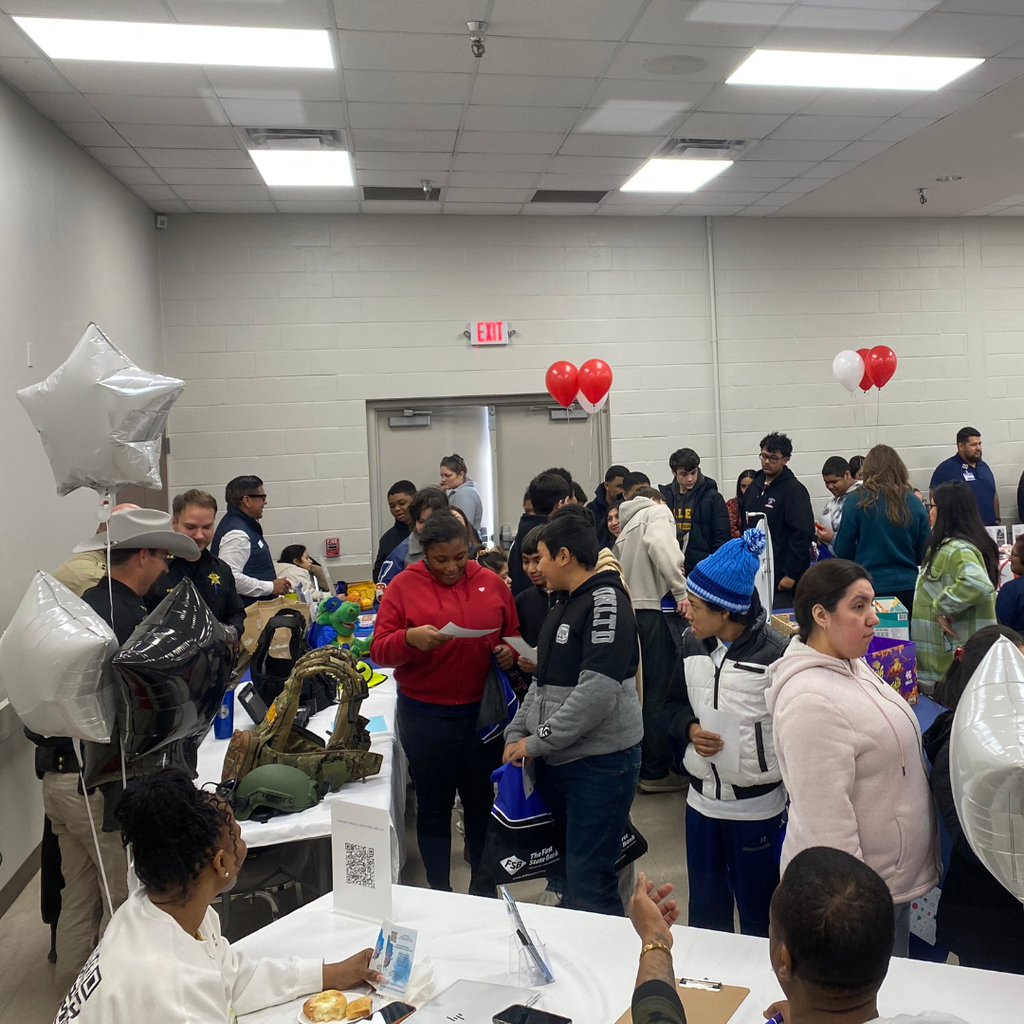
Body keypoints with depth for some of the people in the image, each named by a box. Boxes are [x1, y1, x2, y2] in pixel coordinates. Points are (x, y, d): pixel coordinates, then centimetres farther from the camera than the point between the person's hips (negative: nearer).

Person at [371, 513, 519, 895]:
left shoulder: (490, 583, 2)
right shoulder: (404, 585, -5)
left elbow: (514, 634, 13)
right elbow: (379, 650, -7)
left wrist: (509, 652, -8)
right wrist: (410, 638, -26)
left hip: (483, 710, 2)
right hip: (425, 716, -2)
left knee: (482, 803, 16)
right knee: (433, 807, 11)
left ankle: (484, 890, 33)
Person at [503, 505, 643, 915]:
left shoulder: (606, 603, -15)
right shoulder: (563, 607, 14)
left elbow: (597, 691, -24)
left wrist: (537, 742, -17)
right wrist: (516, 734, 5)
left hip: (600, 762, -9)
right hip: (558, 760, 9)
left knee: (588, 885, -4)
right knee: (564, 873, 19)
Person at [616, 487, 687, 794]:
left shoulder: (629, 525, 26)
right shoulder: (658, 512, 2)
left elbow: (626, 564, 18)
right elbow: (660, 544, -20)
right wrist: (680, 590, -17)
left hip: (629, 608, 8)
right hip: (650, 608, -8)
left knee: (641, 689, 17)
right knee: (658, 692, -2)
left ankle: (639, 763, 27)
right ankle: (656, 772, 4)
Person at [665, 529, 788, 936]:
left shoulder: (775, 653, -17)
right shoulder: (691, 644, 0)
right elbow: (674, 704, 12)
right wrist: (690, 729, -9)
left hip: (757, 807, -5)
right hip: (701, 800, 5)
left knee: (758, 917, 13)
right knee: (704, 913, 21)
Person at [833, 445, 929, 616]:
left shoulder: (856, 501, -8)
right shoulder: (914, 503, 0)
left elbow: (843, 552, -4)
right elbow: (924, 554, 7)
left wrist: (833, 539, 16)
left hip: (871, 589, -2)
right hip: (908, 588, 2)